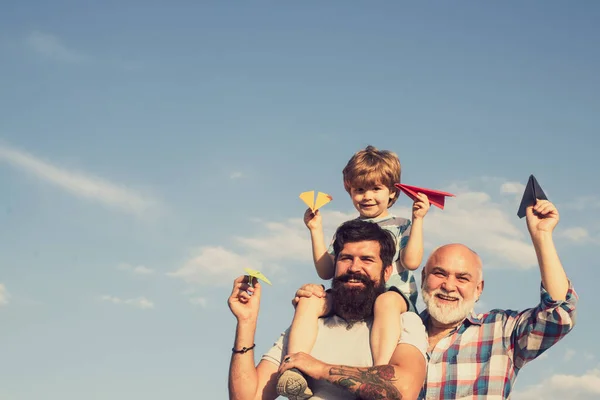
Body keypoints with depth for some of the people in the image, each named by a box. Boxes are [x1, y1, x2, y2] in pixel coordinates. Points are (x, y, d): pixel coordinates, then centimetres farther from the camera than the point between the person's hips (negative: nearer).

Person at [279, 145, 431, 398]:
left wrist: (417, 220, -3)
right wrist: (316, 231, 15)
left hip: (393, 293, -4)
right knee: (308, 300, -24)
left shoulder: (400, 226, 15)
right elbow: (326, 272, 19)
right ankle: (294, 368, -36)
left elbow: (411, 261, -3)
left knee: (385, 302, -41)